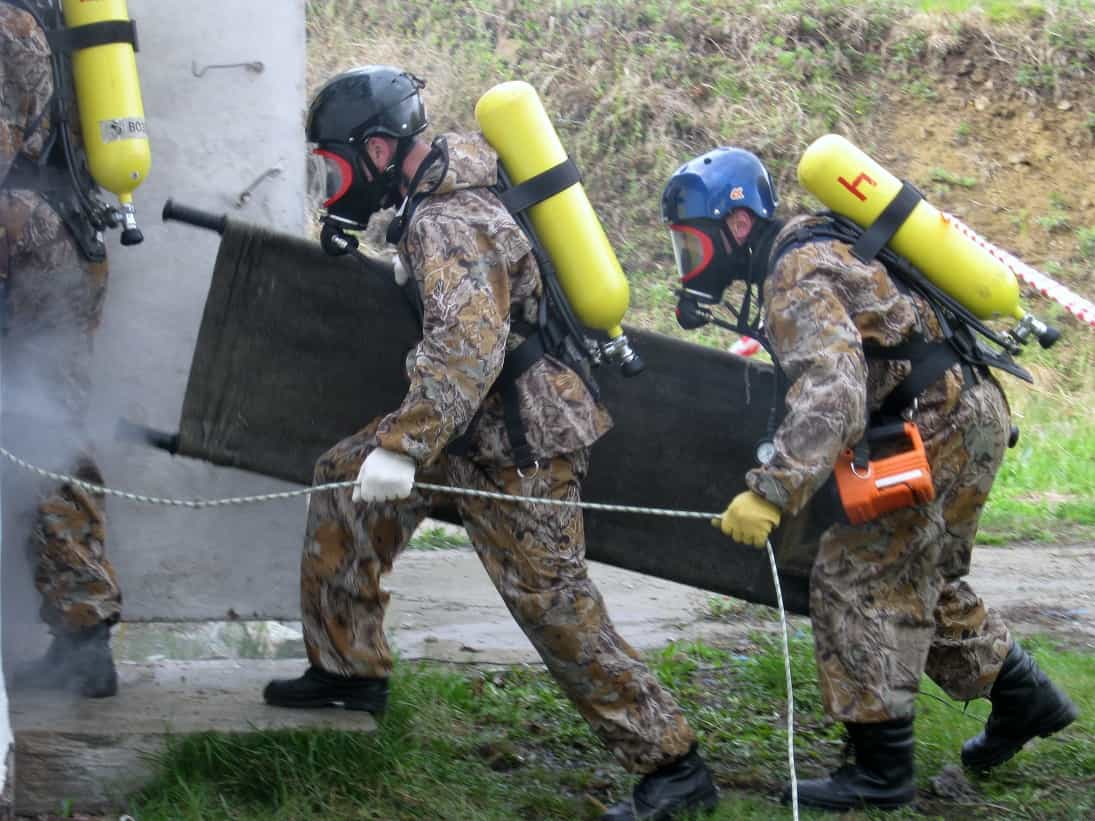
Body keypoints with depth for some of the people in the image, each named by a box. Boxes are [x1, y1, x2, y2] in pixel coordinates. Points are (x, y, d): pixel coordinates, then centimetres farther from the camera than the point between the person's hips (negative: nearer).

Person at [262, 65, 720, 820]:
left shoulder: (448, 225, -25)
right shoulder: (445, 191, 5)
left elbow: (468, 349, -38)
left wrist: (402, 446, -43)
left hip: (518, 445, -10)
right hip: (478, 422, 10)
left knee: (556, 606, -7)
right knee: (344, 479, 13)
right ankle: (349, 667, 22)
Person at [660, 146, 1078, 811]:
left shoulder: (798, 281, -21)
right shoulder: (804, 252, 11)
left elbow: (832, 394, -36)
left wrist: (771, 491, -43)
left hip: (946, 428, -10)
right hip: (963, 415, 10)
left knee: (858, 582, -7)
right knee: (920, 581, 22)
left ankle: (882, 769, -2)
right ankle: (1023, 695, 33)